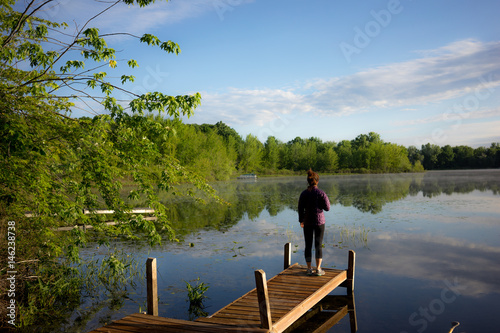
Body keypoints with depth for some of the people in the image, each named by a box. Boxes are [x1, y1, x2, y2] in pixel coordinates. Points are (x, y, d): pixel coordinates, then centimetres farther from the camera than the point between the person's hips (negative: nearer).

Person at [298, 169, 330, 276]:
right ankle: (318, 269, 3)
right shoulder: (321, 193, -12)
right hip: (319, 221, -2)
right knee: (319, 245, 4)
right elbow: (327, 208, -7)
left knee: (308, 245, 9)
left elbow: (300, 209, 2)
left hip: (307, 222, 3)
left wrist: (301, 221, 16)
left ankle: (309, 268, 13)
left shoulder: (303, 194, -3)